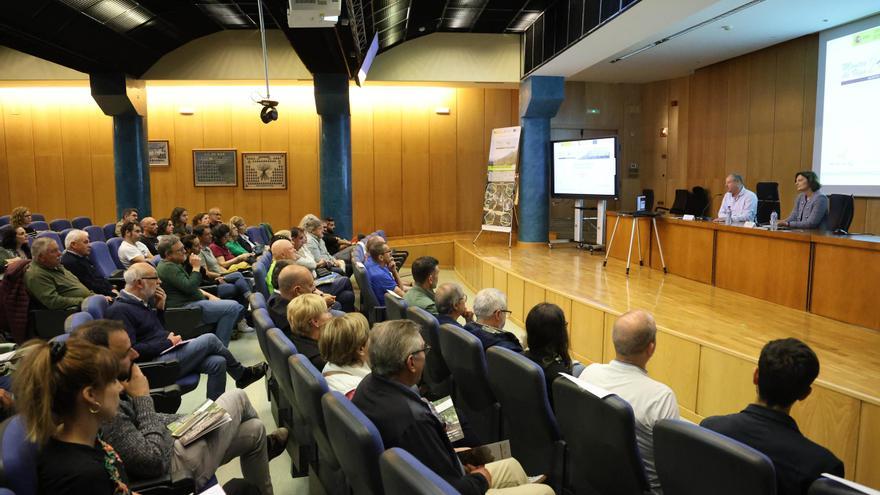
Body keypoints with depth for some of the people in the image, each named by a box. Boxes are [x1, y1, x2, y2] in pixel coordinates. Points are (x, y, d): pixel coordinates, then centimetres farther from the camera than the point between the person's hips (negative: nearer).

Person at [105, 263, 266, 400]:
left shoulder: (141, 302, 14)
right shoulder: (119, 310, -15)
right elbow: (131, 350, -24)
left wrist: (160, 307, 7)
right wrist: (168, 342, -16)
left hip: (167, 351, 9)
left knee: (217, 362, -10)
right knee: (209, 339, -13)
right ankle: (242, 374, 9)